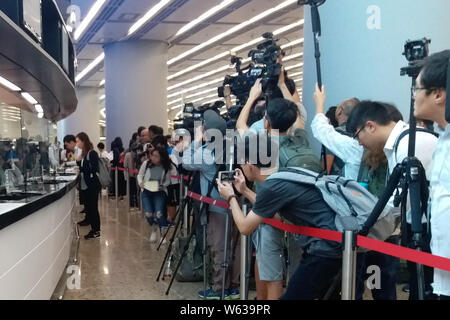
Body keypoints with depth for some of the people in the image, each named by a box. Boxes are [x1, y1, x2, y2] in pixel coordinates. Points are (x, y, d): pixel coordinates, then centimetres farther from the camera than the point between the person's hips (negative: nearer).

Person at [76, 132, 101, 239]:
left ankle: (96, 231, 7)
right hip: (85, 185, 9)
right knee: (88, 207, 12)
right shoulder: (84, 153, 12)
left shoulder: (92, 153, -14)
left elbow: (94, 170, -20)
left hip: (92, 186, -9)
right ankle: (93, 228, 21)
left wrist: (80, 168, -25)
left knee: (93, 207, -2)